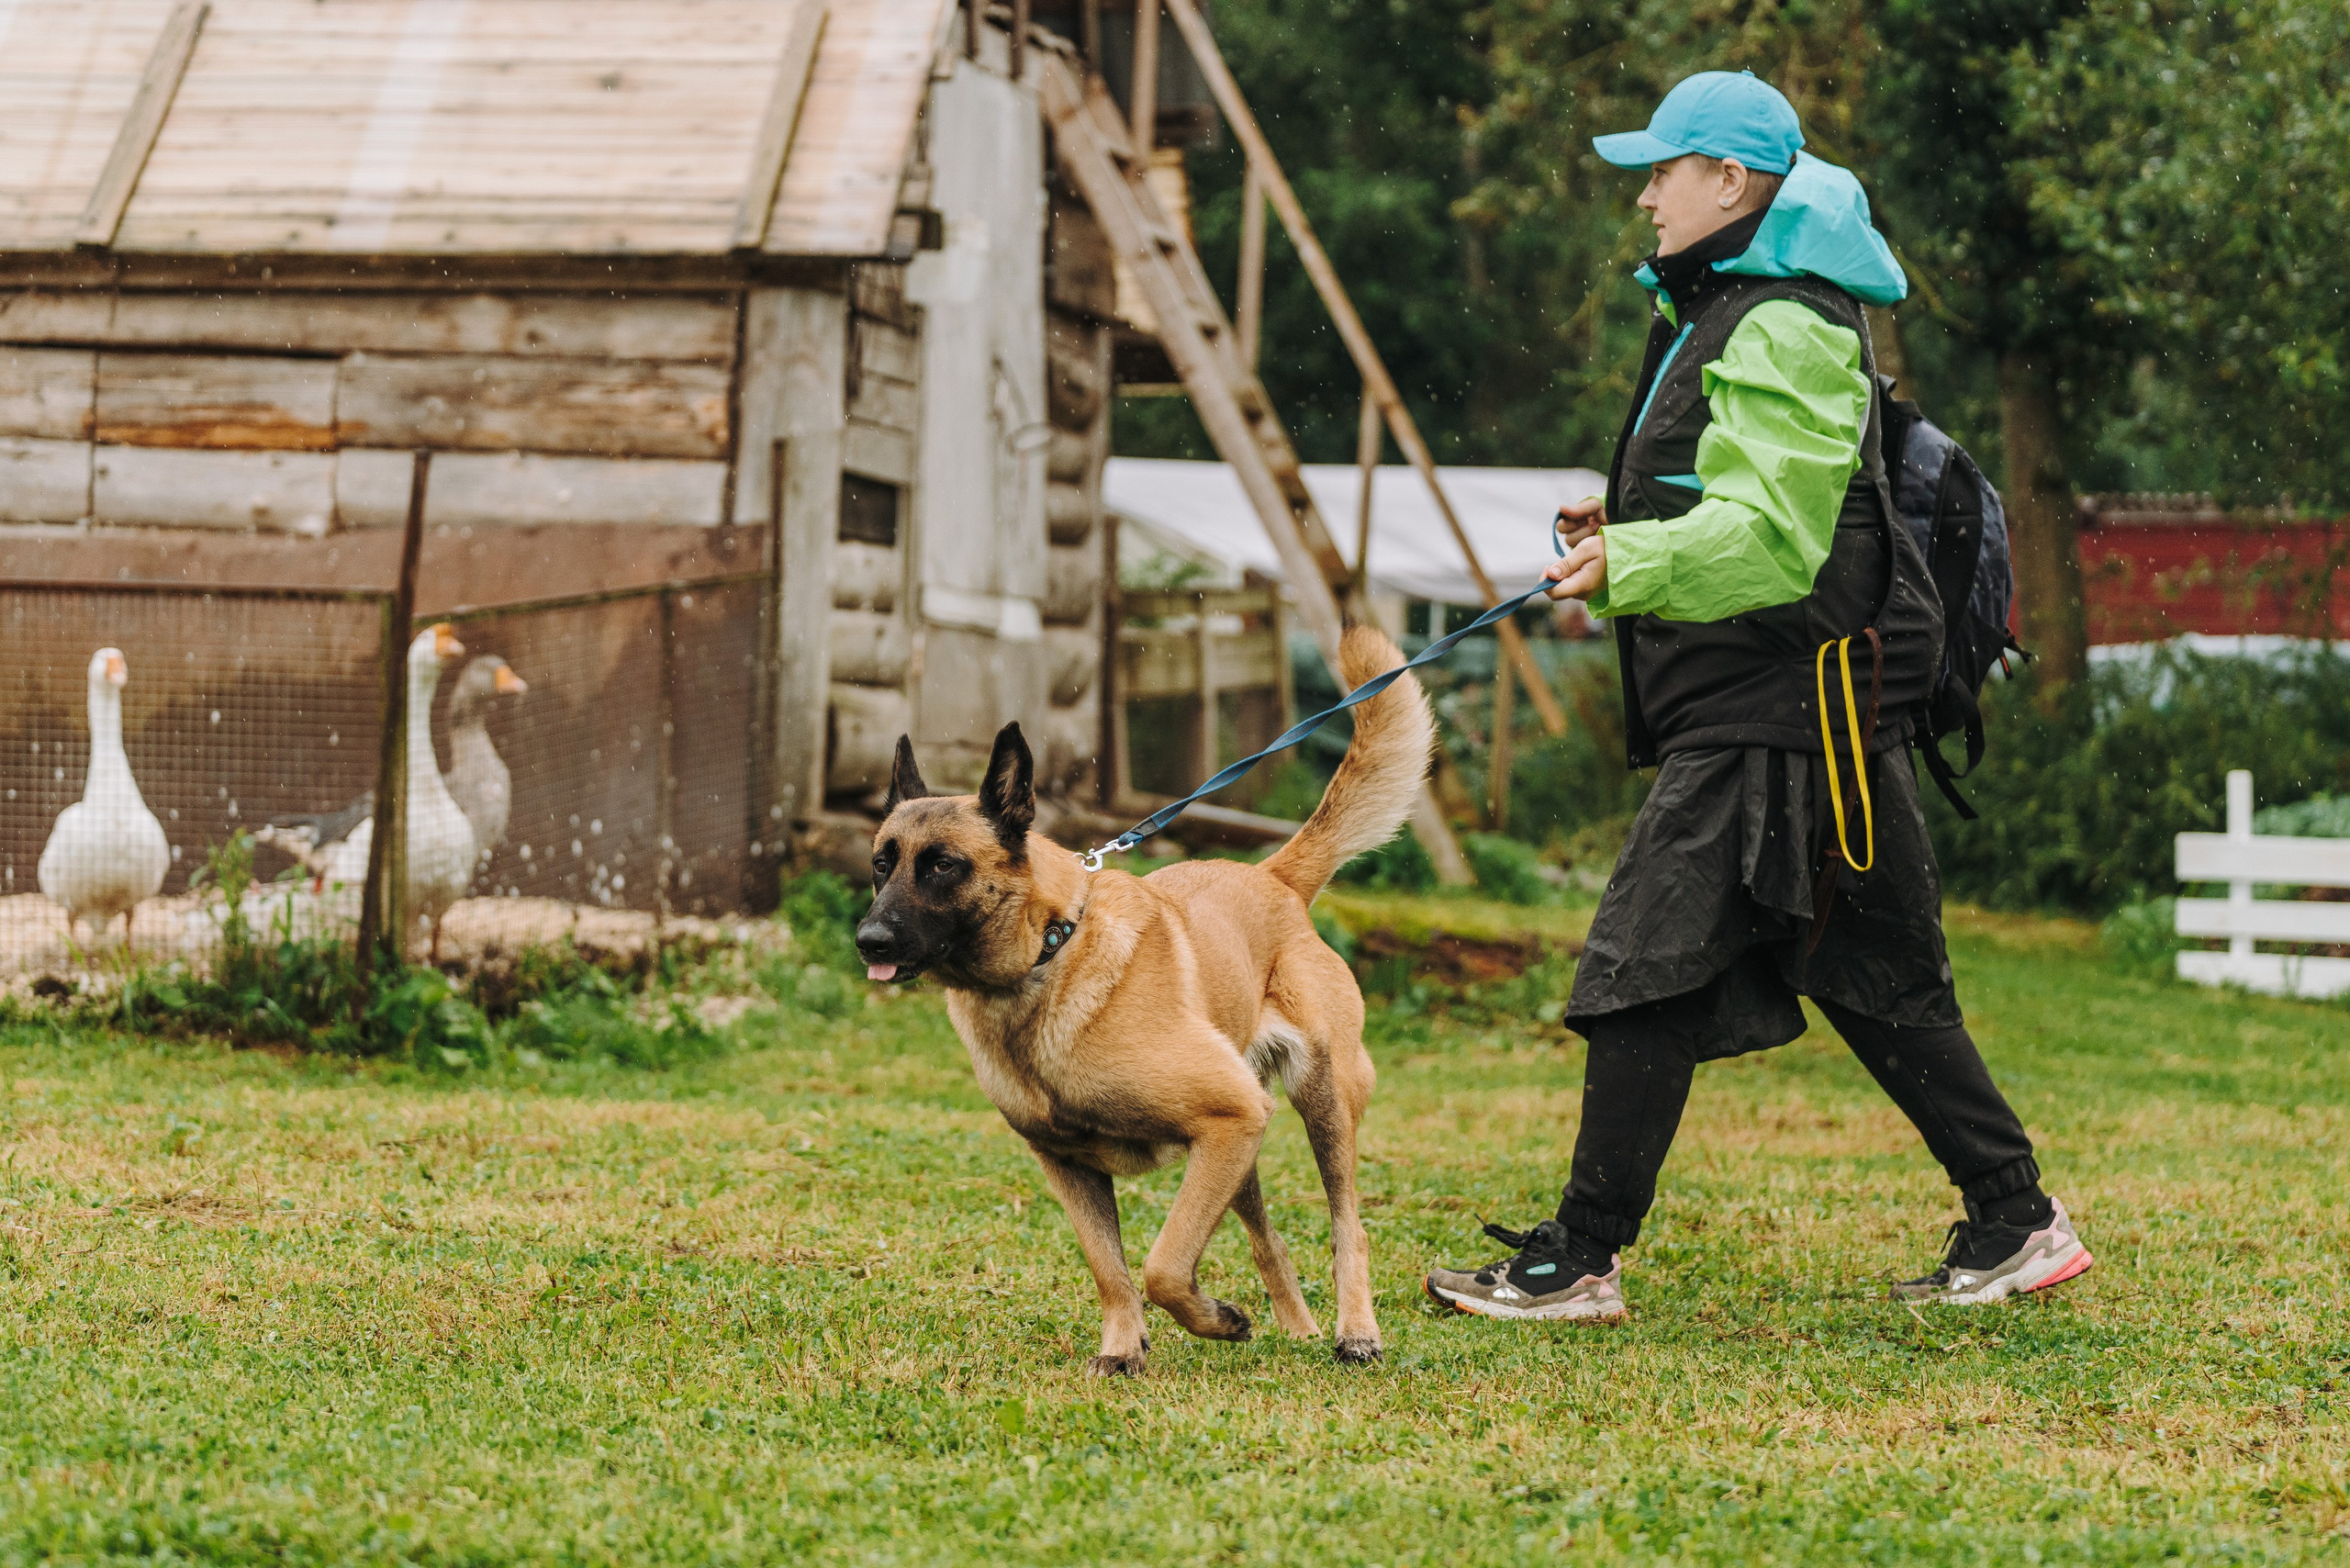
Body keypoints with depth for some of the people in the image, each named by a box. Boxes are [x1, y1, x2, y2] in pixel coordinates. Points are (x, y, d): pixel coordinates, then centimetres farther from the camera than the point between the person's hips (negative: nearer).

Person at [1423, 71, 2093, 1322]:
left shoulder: (1786, 330, -14)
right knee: (1876, 981, 13)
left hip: (1777, 706, -11)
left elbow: (1775, 535, -23)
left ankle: (1582, 1258, -7)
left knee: (1648, 967, -10)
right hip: (1754, 699, 11)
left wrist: (1631, 567, -34)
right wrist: (1629, 521, 13)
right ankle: (2017, 1223, 17)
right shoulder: (1718, 313, 20)